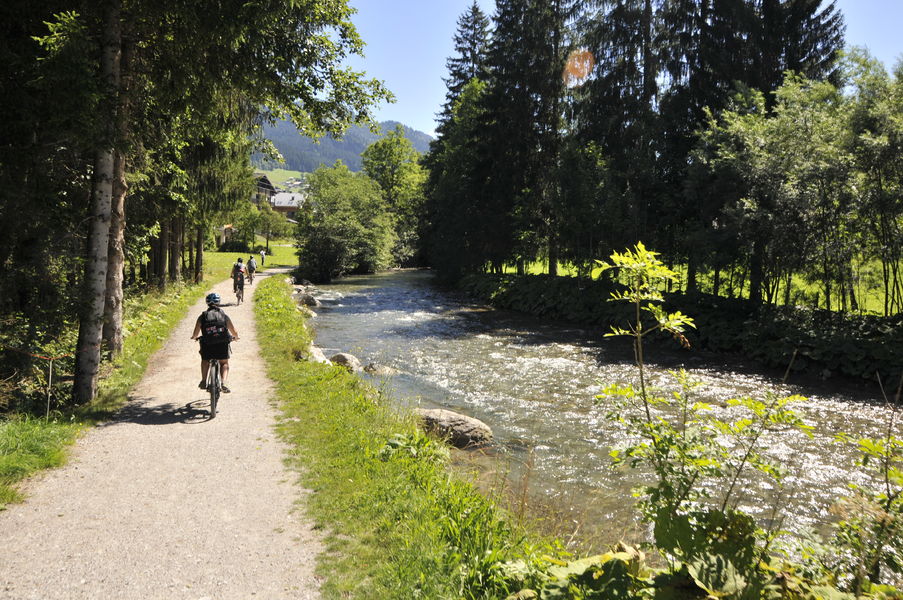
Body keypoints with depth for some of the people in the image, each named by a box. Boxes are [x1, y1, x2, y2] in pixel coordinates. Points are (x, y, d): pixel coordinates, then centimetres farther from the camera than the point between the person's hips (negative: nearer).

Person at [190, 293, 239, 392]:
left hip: (207, 346, 0)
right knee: (224, 363, 20)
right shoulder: (224, 316, 9)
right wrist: (235, 337, 32)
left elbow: (195, 334, 6)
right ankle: (223, 383, -1)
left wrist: (194, 337, 30)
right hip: (222, 345, 0)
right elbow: (234, 333, 10)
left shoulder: (202, 316, 7)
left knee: (205, 361, 30)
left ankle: (203, 381, 23)